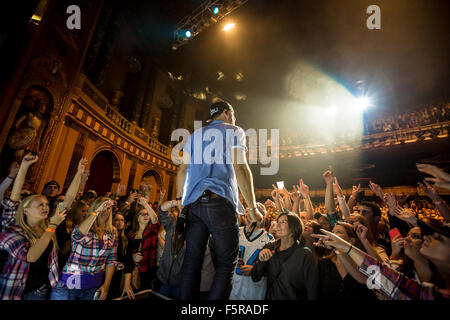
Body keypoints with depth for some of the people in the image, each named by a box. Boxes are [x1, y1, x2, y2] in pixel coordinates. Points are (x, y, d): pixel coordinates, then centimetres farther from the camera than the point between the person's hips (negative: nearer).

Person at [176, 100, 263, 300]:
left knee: (191, 262, 8)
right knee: (226, 263, 2)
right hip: (219, 201, -5)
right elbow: (240, 168, -5)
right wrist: (253, 208, -5)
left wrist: (180, 200, 21)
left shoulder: (195, 135, 25)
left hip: (192, 203, 6)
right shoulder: (234, 131, 9)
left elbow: (182, 170, 17)